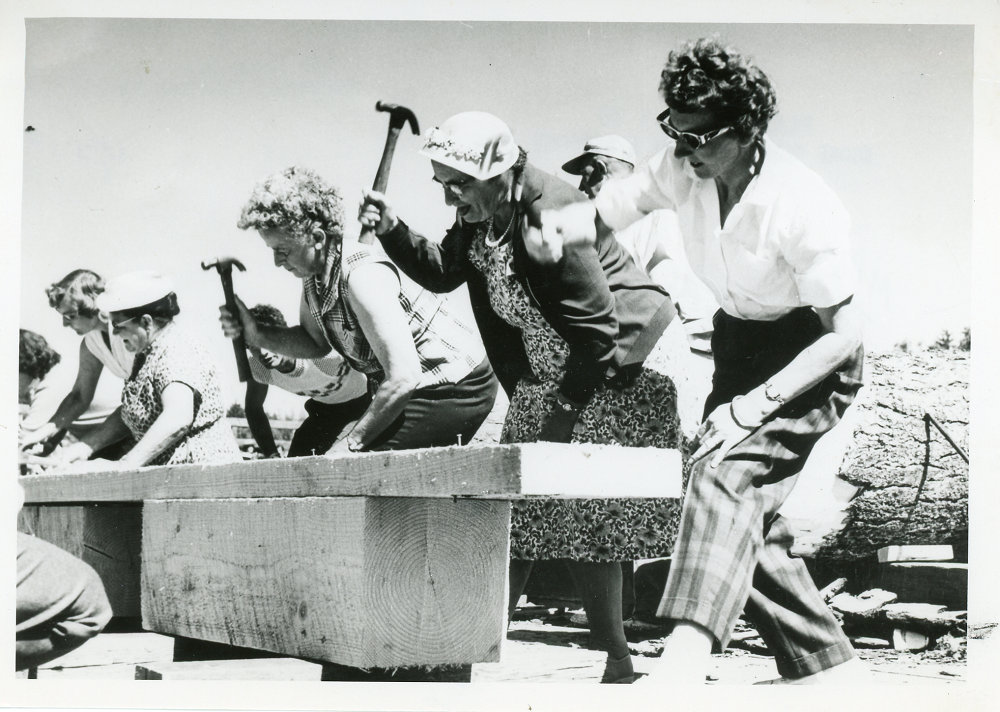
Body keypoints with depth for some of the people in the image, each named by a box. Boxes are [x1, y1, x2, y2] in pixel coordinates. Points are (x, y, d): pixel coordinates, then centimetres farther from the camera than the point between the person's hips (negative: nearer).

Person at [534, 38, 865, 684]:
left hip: (811, 358, -7)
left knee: (728, 471, -29)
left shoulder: (805, 210, -28)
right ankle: (829, 670, 19)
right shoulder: (683, 170, -13)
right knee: (746, 521, 5)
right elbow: (607, 211, -5)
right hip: (740, 341, 7)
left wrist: (756, 403, -30)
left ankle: (684, 667, -39)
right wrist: (558, 227, -29)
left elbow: (844, 334, -23)